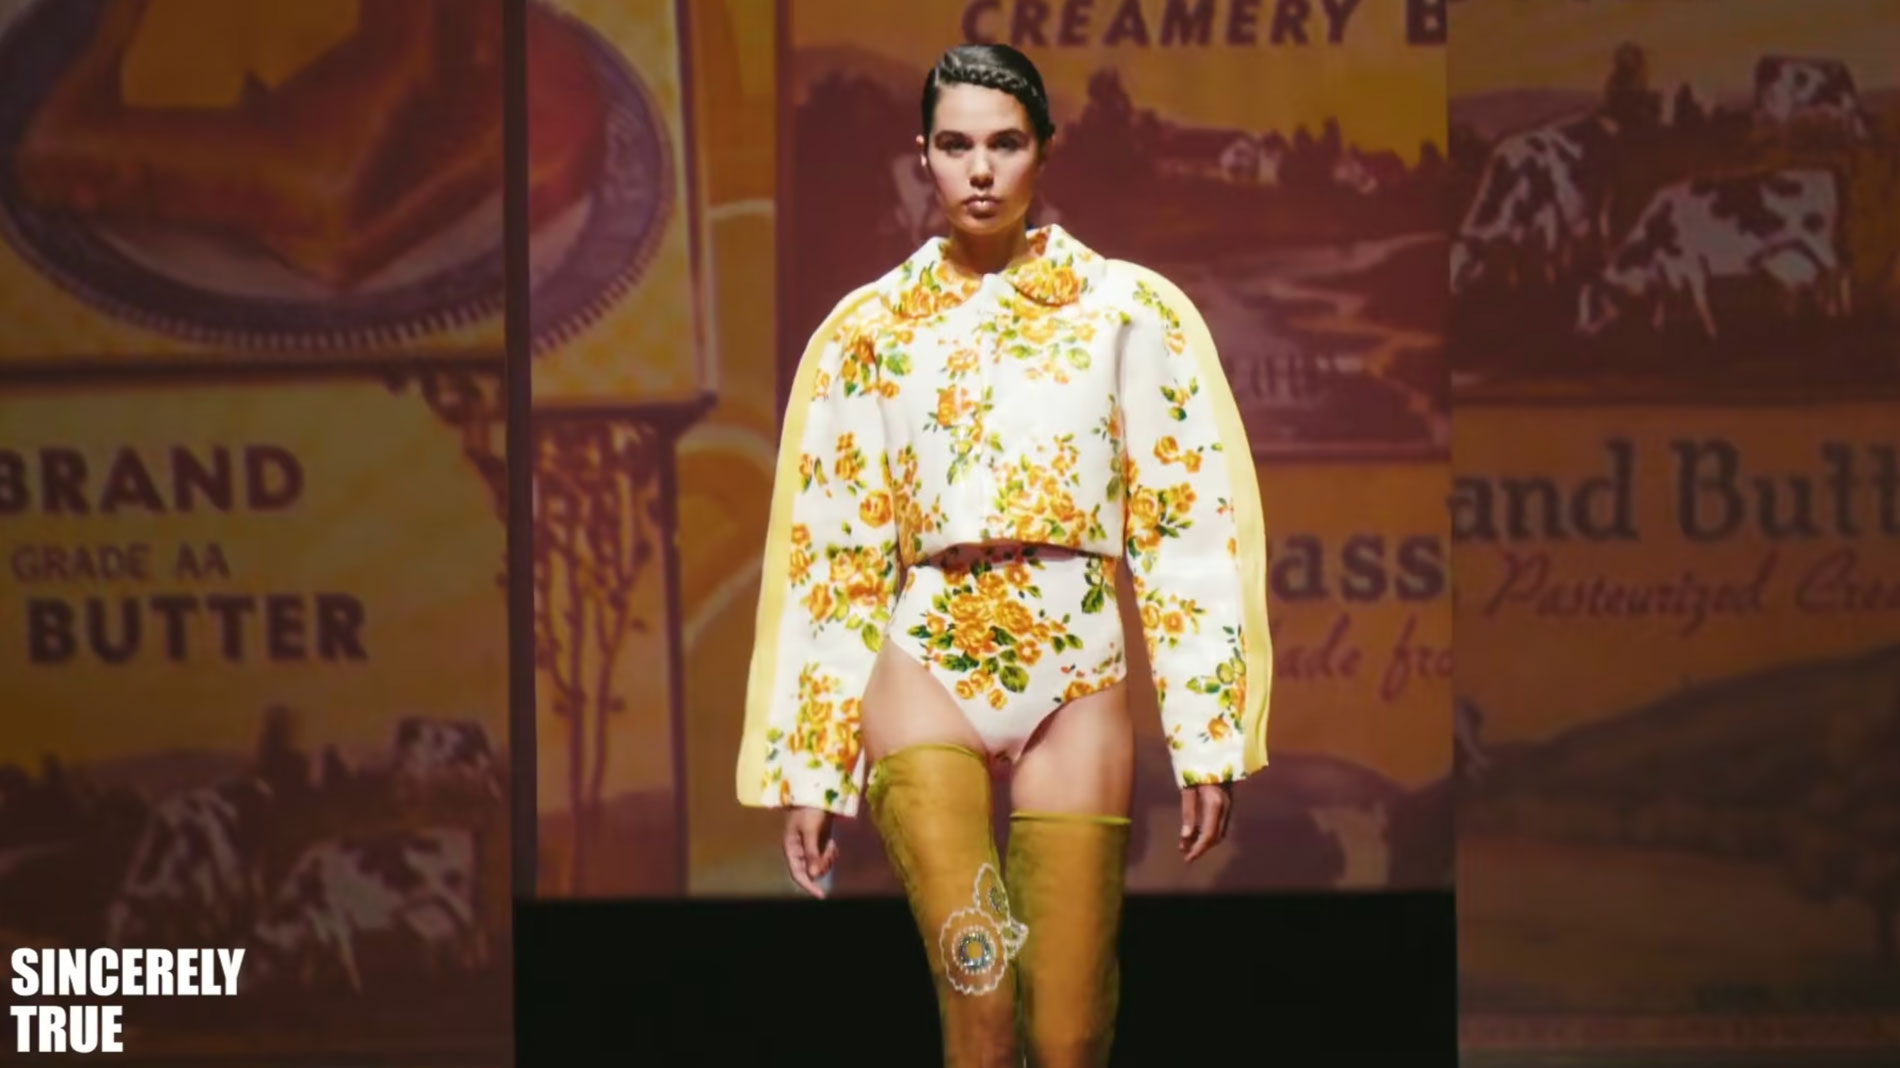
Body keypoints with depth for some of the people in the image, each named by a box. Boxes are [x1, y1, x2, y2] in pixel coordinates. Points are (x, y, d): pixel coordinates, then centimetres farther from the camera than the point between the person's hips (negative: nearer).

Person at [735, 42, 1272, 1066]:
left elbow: (1190, 532, 3)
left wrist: (1209, 738, -3)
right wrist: (806, 768, 7)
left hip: (1079, 686, 0)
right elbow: (830, 554, 11)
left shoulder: (1129, 311, 5)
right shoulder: (872, 327, 9)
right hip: (924, 674, 0)